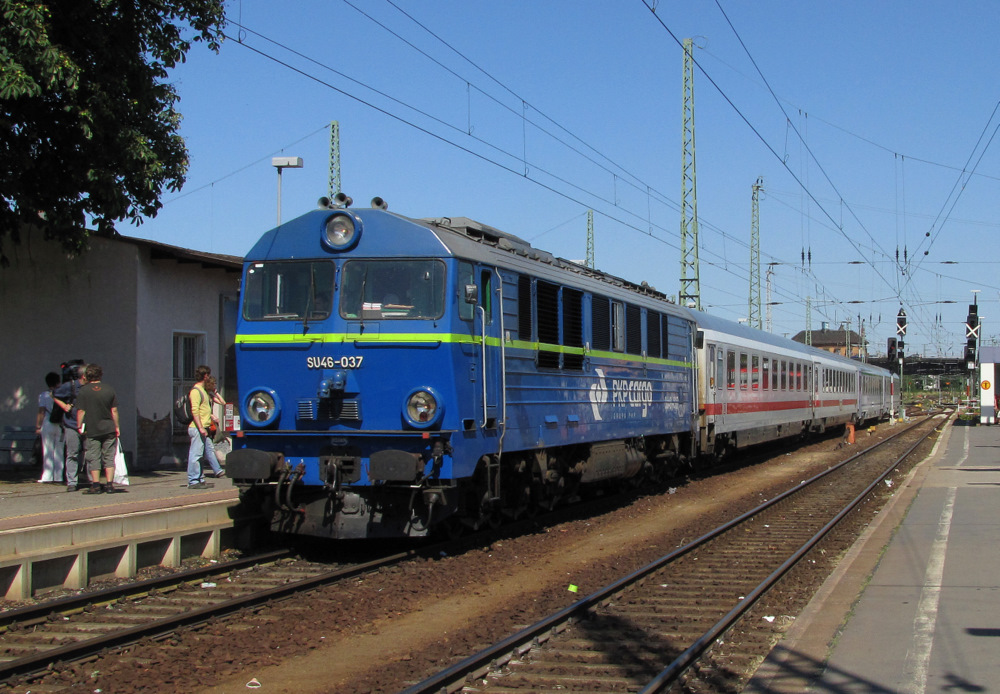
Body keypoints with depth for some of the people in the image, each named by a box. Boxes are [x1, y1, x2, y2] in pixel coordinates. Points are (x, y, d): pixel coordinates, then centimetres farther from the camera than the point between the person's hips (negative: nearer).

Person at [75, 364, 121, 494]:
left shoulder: (83, 391, -6)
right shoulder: (109, 389, 1)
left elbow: (81, 411, -9)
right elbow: (114, 411, 2)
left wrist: (79, 426, 3)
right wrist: (117, 427, 10)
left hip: (92, 430, -2)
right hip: (109, 429, 2)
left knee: (93, 459, 5)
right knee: (109, 458, 8)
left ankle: (95, 485, 4)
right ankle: (109, 484, 6)